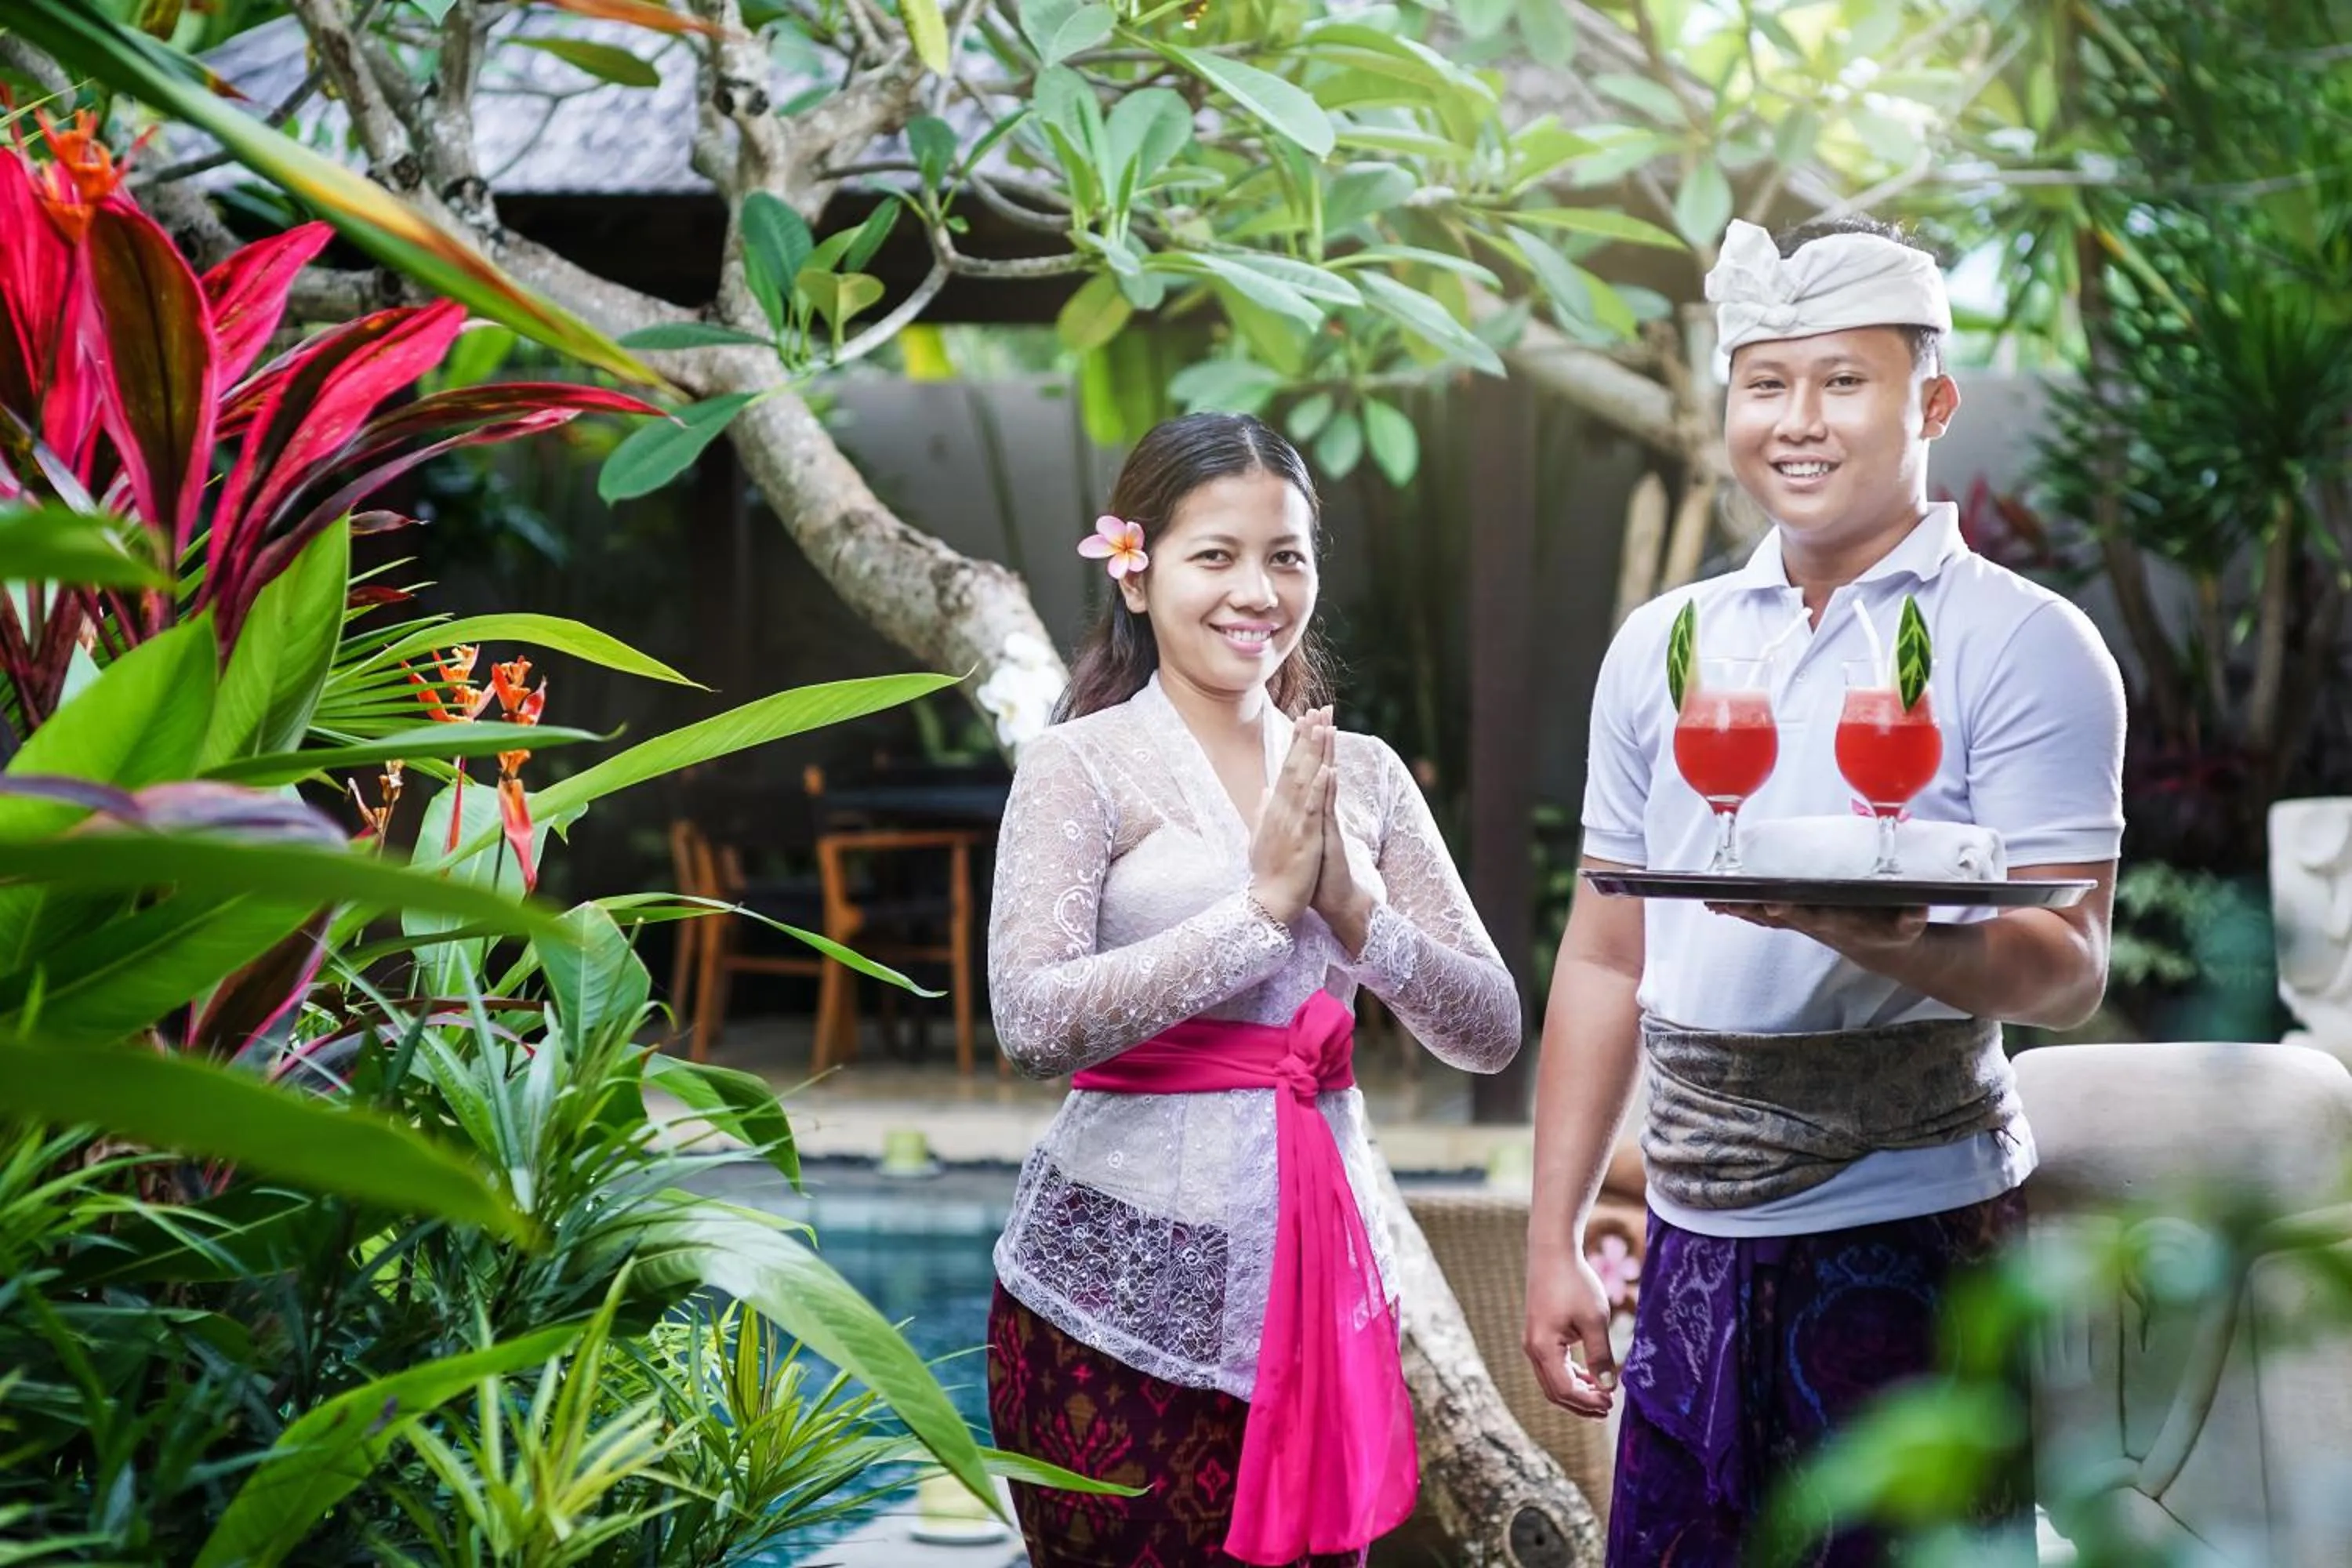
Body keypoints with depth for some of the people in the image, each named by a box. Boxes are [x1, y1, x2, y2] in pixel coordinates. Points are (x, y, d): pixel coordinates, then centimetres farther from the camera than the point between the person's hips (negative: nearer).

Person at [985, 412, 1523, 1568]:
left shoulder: (1363, 775, 7)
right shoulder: (1081, 766, -5)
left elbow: (1490, 1033, 4)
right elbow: (1034, 1025, -19)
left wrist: (1355, 908, -12)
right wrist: (1263, 904, -18)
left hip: (1320, 1272, 4)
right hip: (1123, 1290, -4)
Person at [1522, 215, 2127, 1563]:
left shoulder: (2022, 645, -4)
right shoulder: (1662, 645, 10)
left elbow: (2070, 972, -12)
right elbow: (1606, 961, 13)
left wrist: (1887, 937, -32)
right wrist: (1554, 1241, 9)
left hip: (1914, 1237, -4)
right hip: (1697, 1249, 4)